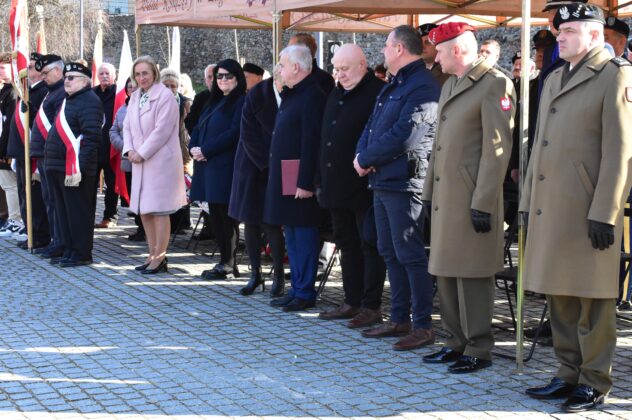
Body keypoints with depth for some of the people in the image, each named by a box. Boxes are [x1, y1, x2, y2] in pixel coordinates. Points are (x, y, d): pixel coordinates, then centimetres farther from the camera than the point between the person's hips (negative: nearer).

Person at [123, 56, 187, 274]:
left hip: (161, 161, -8)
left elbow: (162, 130, -16)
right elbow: (127, 126, 16)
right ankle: (153, 255, 21)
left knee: (159, 209, -5)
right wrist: (129, 150, -1)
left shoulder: (165, 96, -11)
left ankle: (160, 258, 0)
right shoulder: (135, 97, 13)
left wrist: (142, 153, -14)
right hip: (141, 161, 8)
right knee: (143, 209, 11)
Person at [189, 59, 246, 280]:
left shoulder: (241, 102, -6)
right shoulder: (215, 101, 20)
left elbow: (234, 133, -16)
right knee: (215, 215, 10)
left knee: (226, 215, -4)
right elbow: (198, 127, 19)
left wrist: (205, 150, -15)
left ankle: (227, 264, 3)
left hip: (226, 167, -8)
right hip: (208, 165, 8)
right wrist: (193, 147, -1)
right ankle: (225, 260, 17)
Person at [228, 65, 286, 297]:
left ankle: (279, 276, 4)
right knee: (251, 222, 6)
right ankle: (255, 274, 16)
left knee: (271, 223, -8)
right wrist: (268, 164, -14)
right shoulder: (257, 95, -11)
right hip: (254, 165, 2)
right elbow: (248, 136, -9)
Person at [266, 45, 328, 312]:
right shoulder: (291, 95, 16)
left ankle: (305, 293, 4)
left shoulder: (312, 96, -15)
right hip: (284, 179, 10)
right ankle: (297, 289, 22)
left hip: (300, 180, -10)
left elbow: (311, 143, -21)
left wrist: (305, 182, -23)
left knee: (303, 236, -3)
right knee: (291, 237, 14)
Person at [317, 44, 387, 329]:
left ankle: (371, 306, 4)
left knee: (369, 244, -1)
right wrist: (322, 179, 15)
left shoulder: (377, 93, -10)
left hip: (364, 187, -9)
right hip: (337, 185, 9)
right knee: (347, 244, 13)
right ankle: (352, 302, 21)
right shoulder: (337, 94, 17)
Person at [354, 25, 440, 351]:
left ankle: (423, 326, 0)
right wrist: (362, 154, -3)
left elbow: (402, 136, -22)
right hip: (383, 180, 10)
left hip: (404, 182, -10)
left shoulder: (423, 86, -14)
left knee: (409, 254, -7)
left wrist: (366, 159, -12)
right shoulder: (394, 85, 19)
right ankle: (399, 319, 23)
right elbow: (372, 126, 17)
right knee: (389, 252, 14)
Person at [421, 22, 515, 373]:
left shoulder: (494, 84, -11)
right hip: (445, 197, 9)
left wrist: (483, 203, -19)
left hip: (472, 199, -9)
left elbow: (497, 148, -16)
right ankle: (457, 343, 23)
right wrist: (429, 192, 18)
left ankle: (479, 350, 6)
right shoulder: (449, 86, 18)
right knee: (446, 272, 13)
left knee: (472, 276, -3)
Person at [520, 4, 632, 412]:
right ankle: (569, 374, 23)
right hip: (551, 208, 8)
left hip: (588, 211, -8)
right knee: (559, 296, 13)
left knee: (592, 300, 0)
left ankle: (595, 383, 11)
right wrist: (529, 203, 16)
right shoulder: (554, 79, 18)